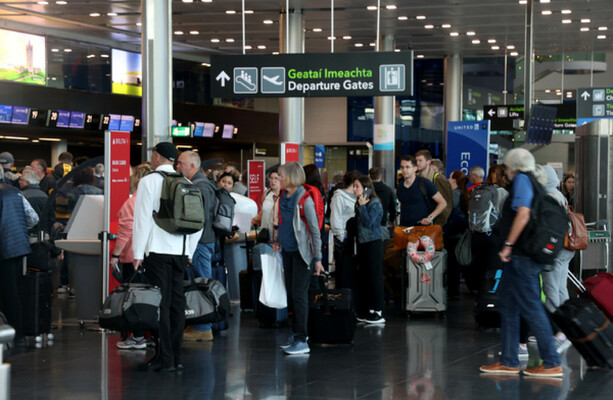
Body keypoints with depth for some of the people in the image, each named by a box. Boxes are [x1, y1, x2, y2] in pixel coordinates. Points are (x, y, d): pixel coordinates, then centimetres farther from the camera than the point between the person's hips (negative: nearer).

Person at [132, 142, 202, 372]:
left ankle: (166, 359, -5)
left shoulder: (149, 181, -4)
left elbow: (143, 218, -8)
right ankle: (176, 357, 12)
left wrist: (138, 252, -5)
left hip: (157, 249, -5)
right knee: (177, 302, 8)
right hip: (180, 251, 5)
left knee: (161, 304, -4)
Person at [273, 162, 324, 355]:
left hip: (302, 252, -8)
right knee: (290, 293, 13)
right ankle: (295, 332, 25)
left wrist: (317, 258, -16)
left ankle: (301, 341, -3)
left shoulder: (304, 199, -17)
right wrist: (278, 240, 12)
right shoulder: (283, 197, 6)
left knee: (299, 294, -7)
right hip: (288, 251, 8)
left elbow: (314, 229, -15)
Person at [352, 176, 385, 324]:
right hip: (362, 244, 9)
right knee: (363, 277, 10)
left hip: (373, 243, -9)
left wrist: (362, 206, -18)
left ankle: (378, 312, -1)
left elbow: (368, 222, -20)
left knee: (374, 277, -5)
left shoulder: (374, 203, -12)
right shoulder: (360, 203, 13)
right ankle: (366, 312, 17)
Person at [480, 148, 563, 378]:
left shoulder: (522, 180, -11)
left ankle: (552, 364, -6)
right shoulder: (533, 184, 18)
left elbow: (523, 214, -22)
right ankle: (508, 362, 17)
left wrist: (508, 245, -19)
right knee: (508, 307, 13)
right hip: (519, 256, 10)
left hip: (522, 256, -10)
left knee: (531, 308, -8)